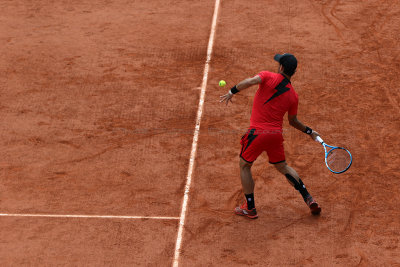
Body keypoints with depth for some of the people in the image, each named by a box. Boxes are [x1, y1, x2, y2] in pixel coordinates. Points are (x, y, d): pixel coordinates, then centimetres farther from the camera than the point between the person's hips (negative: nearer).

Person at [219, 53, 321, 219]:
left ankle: (250, 208, 17)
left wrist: (232, 91, -15)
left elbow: (250, 82, -25)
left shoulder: (269, 77, -5)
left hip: (257, 132, -4)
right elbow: (293, 121, 18)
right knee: (282, 167, 25)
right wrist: (309, 132, 33)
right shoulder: (293, 96, 7)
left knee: (244, 165, 16)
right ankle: (309, 200, 21)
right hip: (276, 134, 4)